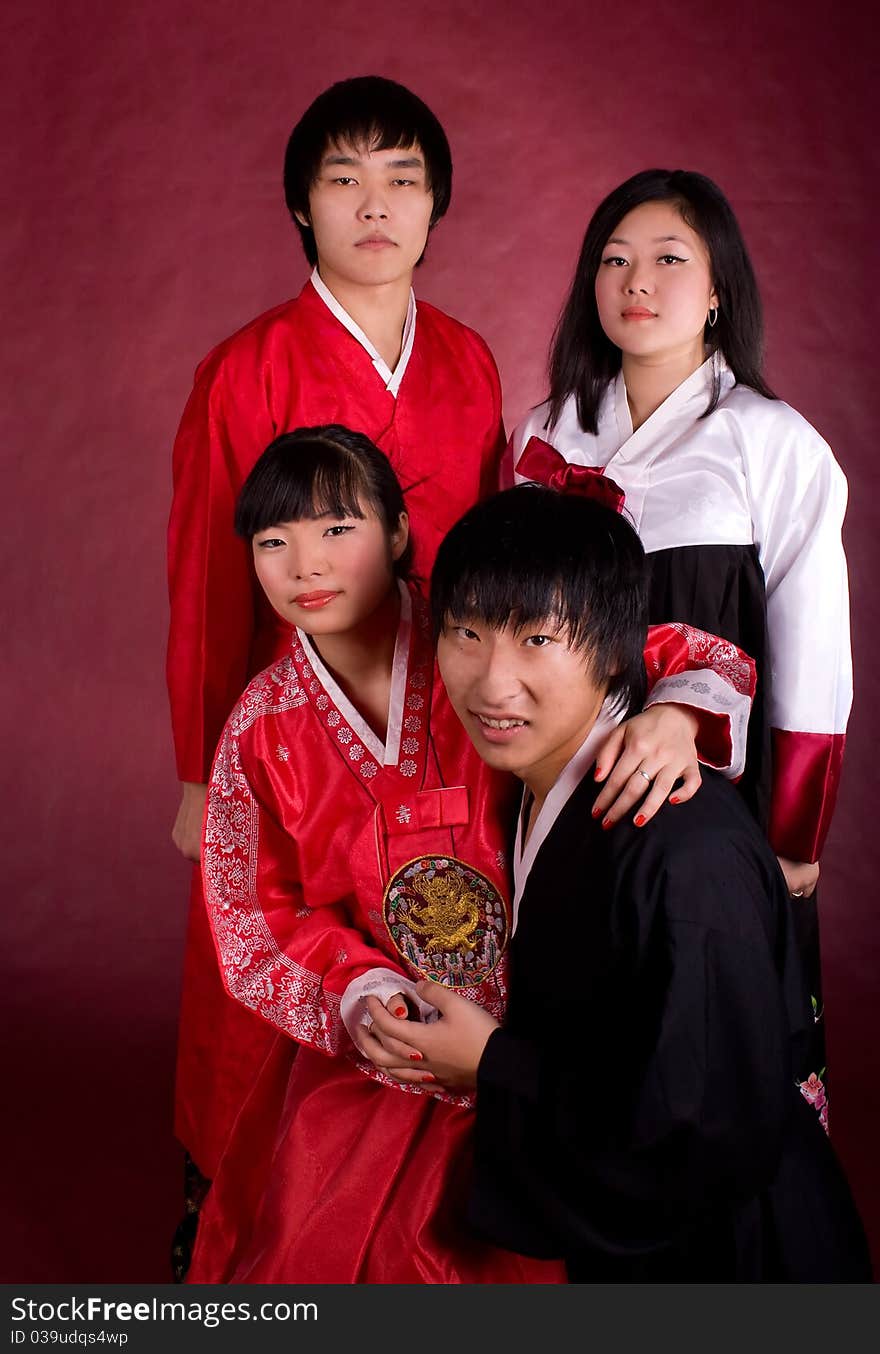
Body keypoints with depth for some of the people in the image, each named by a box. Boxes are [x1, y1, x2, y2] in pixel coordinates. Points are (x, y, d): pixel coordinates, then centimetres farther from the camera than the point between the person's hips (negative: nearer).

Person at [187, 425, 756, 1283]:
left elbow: (691, 659, -9)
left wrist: (676, 713, -33)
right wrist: (356, 994, -16)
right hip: (370, 1049, 2)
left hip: (541, 1030, -2)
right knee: (317, 1238, -3)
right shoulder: (261, 729, 0)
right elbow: (259, 914, 3)